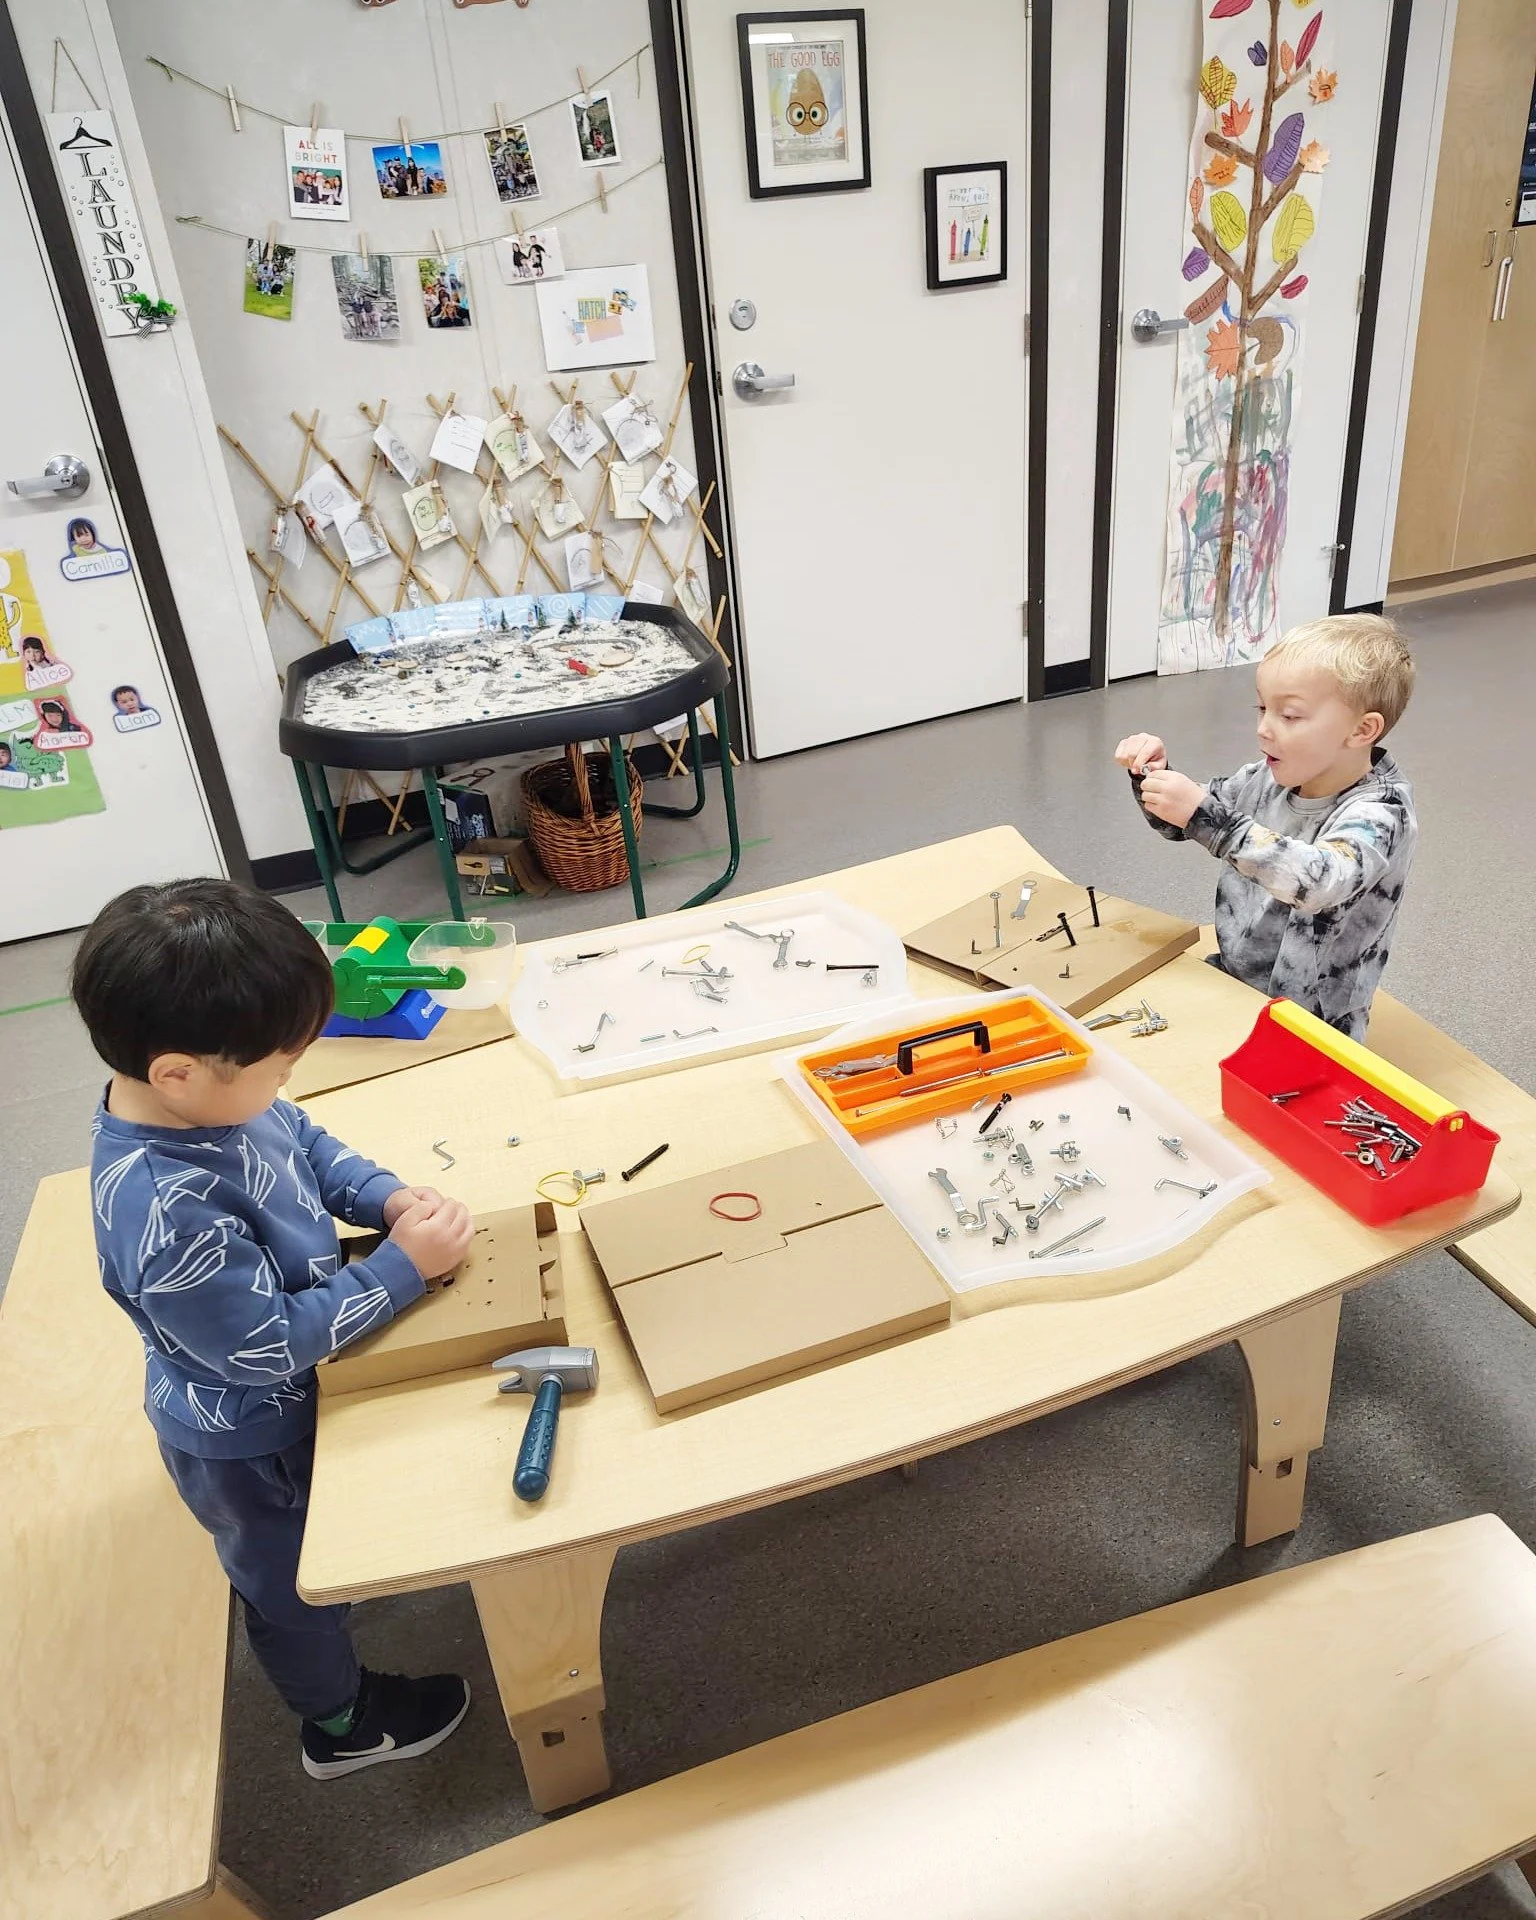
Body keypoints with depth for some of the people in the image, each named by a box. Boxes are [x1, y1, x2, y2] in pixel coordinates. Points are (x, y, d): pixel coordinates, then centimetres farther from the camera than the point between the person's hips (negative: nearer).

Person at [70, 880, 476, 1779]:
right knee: (294, 1579, 22)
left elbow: (305, 1141, 0)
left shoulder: (208, 1095, -19)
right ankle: (341, 1722, 51)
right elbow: (271, 1346, -33)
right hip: (251, 1440, -7)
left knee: (328, 1545, 35)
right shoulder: (167, 1215, -44)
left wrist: (386, 1195, -16)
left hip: (289, 1395, 7)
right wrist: (404, 1266, -29)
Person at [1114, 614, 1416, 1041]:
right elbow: (1179, 822, 14)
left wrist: (1205, 816, -40)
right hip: (1229, 981, 7)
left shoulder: (1380, 814, -19)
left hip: (1307, 1024, -7)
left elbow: (1316, 882, -39)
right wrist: (1155, 776, -7)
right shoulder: (1268, 779, 0)